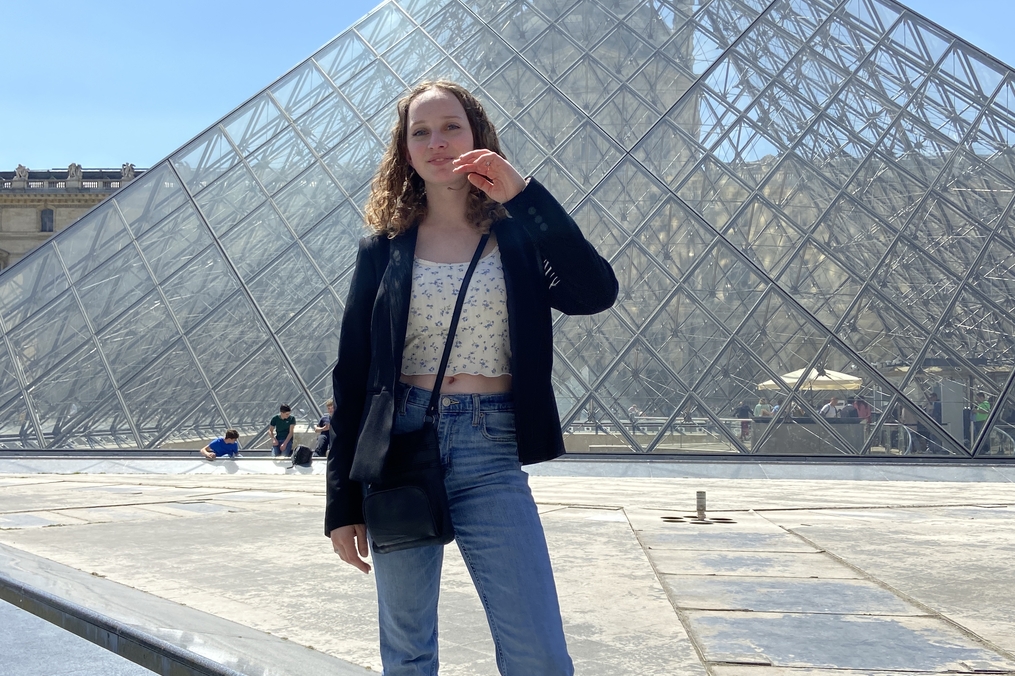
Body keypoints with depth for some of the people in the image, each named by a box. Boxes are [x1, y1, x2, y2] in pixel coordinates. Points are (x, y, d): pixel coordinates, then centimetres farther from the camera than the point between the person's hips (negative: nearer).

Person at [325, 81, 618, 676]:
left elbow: (595, 293, -14)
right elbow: (352, 378, 6)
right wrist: (343, 504, 3)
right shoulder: (384, 248, 6)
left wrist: (524, 194, -15)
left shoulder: (516, 235, 5)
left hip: (492, 455, -1)